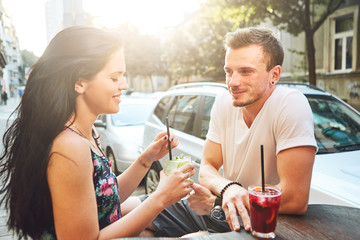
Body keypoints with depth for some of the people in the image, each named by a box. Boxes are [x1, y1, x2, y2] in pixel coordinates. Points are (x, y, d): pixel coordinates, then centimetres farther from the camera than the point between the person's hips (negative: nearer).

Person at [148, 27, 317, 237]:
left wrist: (217, 200, -18)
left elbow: (295, 200, -28)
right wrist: (228, 188, -25)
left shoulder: (291, 105, -23)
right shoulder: (223, 104, -5)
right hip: (218, 212, 6)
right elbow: (207, 168, -1)